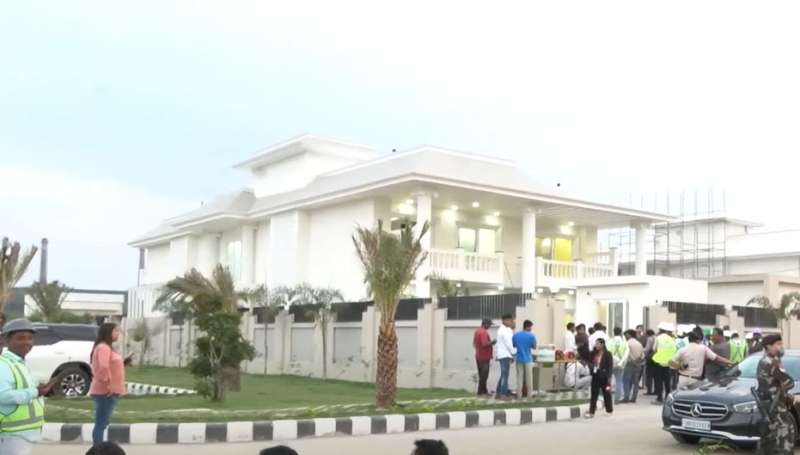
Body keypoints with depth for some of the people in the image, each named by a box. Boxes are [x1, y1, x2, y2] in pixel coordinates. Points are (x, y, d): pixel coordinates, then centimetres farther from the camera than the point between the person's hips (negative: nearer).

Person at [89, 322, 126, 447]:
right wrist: (108, 384, -26)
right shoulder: (103, 347, -15)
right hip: (105, 392, -10)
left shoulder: (107, 347, 19)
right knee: (101, 424, -9)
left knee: (103, 423, 14)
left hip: (110, 392, 10)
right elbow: (103, 367, -29)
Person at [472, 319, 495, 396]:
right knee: (484, 375, -4)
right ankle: (481, 392, -1)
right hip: (484, 357, -10)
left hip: (478, 356, 10)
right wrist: (492, 342, -13)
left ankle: (484, 390, 21)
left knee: (482, 374, 15)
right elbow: (485, 344, -27)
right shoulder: (484, 332, -19)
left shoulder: (477, 331, 12)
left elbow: (474, 344, 19)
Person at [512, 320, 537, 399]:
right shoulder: (531, 335, -11)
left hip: (519, 359, 3)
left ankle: (519, 395, 7)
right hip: (528, 359, -3)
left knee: (519, 377, 7)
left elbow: (513, 346, 7)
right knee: (529, 378, 7)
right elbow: (534, 347, -2)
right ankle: (529, 394, 12)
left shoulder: (515, 335, -2)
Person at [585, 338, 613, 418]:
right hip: (595, 375, 5)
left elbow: (610, 366, -11)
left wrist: (609, 377, -16)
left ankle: (609, 410, 23)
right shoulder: (594, 354, 8)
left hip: (603, 376, -5)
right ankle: (591, 412, 3)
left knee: (606, 393, 8)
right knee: (594, 394, 3)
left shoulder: (607, 354, -8)